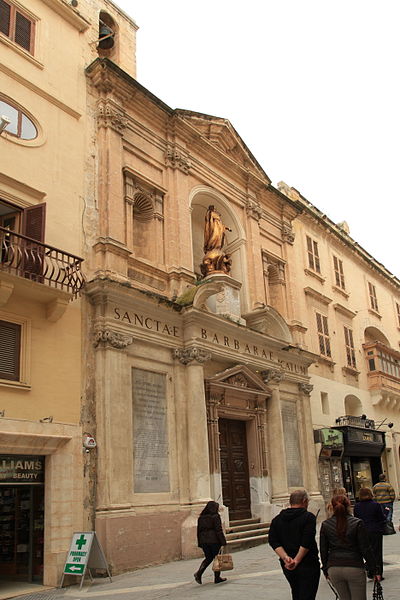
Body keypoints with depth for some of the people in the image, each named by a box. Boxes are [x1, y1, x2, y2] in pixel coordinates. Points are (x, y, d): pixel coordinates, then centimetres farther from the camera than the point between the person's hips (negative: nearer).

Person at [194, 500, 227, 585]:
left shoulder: (201, 518, 9)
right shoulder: (215, 516, -9)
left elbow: (199, 531, 12)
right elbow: (219, 530, -12)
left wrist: (200, 544, 16)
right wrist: (223, 542, -9)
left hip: (204, 541, 6)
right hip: (214, 540, -5)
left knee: (208, 558, 16)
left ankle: (199, 573, -1)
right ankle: (217, 577, 10)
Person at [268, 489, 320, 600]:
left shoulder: (277, 519, 9)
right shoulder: (308, 517, -7)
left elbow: (273, 541, -2)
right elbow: (307, 542, -17)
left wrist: (285, 558, -10)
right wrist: (297, 561, -15)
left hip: (286, 566, 6)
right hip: (307, 565, -5)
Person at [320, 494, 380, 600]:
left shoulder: (325, 525, 2)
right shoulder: (357, 523, -6)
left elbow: (323, 550, 7)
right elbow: (366, 549, -5)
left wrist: (326, 570, 18)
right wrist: (373, 570, 3)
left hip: (334, 569, 3)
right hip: (354, 567, -3)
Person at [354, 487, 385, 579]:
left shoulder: (356, 506, -2)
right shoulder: (376, 505, -13)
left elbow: (356, 519, 5)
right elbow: (382, 518, -7)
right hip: (375, 531, -3)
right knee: (377, 552, 6)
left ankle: (371, 573, 15)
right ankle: (378, 573, 7)